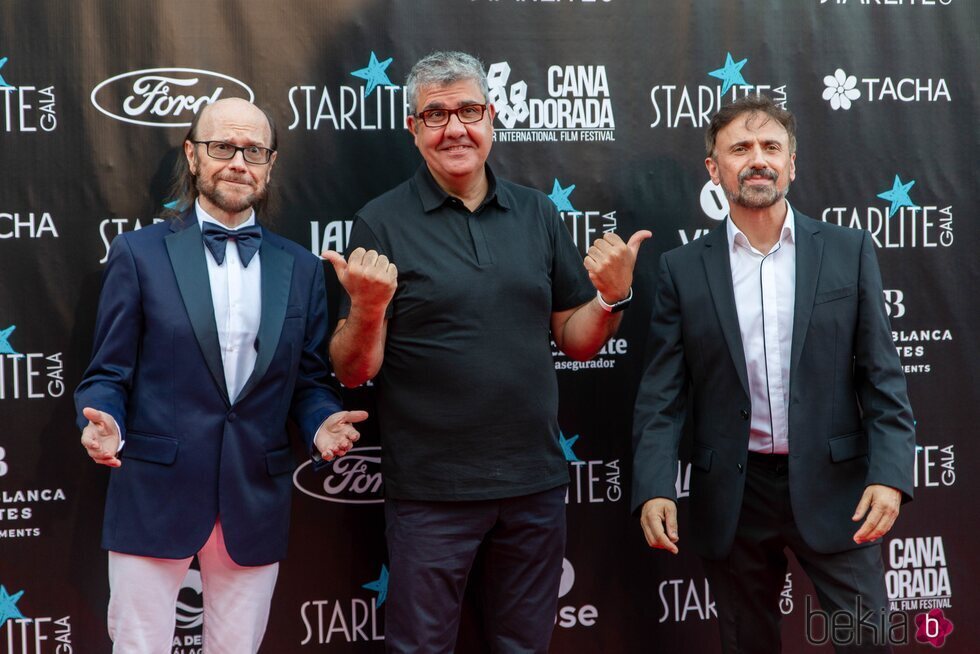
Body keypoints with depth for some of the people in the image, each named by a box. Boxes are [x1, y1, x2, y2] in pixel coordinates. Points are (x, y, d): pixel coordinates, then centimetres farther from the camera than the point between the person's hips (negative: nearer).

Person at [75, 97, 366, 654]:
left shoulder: (302, 269, 9)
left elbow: (310, 380, 12)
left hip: (255, 504, 3)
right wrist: (102, 422, -19)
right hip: (154, 497, -2)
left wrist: (323, 423, -9)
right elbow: (109, 373, 2)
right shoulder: (139, 253, 1)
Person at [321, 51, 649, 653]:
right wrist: (367, 308, -26)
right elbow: (354, 372, -7)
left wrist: (613, 294, -9)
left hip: (535, 483, 4)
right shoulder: (382, 224, -5)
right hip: (431, 490, -3)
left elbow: (577, 342, 9)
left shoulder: (539, 215, 6)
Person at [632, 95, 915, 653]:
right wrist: (654, 488, -11)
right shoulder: (683, 269, 2)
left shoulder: (849, 251, 2)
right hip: (732, 497, 1)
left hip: (832, 487, 0)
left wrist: (890, 475, -11)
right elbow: (663, 394, 0)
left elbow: (882, 377, 0)